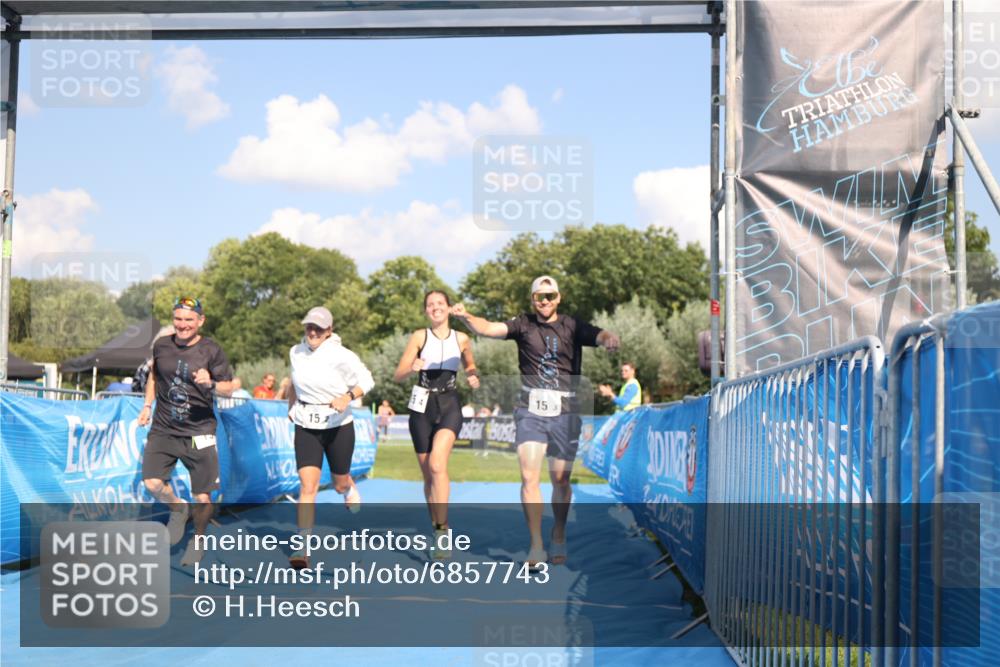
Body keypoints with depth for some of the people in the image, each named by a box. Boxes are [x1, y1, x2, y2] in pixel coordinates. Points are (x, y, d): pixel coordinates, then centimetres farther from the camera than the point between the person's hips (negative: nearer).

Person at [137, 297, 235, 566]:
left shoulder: (211, 351, -6)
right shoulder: (161, 345, 4)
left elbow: (228, 388, -1)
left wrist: (211, 384, -21)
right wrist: (147, 405, 17)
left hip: (199, 431, -3)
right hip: (163, 429, 3)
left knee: (203, 498, 0)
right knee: (152, 483, -16)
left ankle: (197, 539, 29)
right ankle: (177, 509, 17)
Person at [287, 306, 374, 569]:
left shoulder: (341, 356, -14)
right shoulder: (296, 352, 1)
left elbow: (367, 380, -6)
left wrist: (348, 397, -23)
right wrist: (291, 405, 27)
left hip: (338, 426, -2)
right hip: (305, 427, 2)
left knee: (340, 483, 15)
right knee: (307, 485, -13)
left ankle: (350, 489, 56)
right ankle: (302, 548, -16)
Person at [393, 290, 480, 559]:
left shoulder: (462, 339, 5)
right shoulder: (419, 337, 1)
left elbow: (470, 365, 24)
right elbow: (398, 375, -2)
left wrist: (473, 376, 1)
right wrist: (412, 368, -24)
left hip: (449, 405, -1)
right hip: (422, 406, 1)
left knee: (437, 464, -24)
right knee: (428, 474, 6)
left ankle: (442, 529, -20)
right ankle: (437, 528, 23)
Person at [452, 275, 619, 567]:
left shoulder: (572, 326, 2)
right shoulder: (524, 325, 3)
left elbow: (600, 335, -14)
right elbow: (489, 328, -9)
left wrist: (609, 339, -38)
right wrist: (467, 317, -29)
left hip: (565, 412, 0)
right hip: (530, 411, 0)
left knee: (561, 480, 9)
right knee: (529, 477, -11)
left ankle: (558, 537, 29)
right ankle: (536, 545, -7)